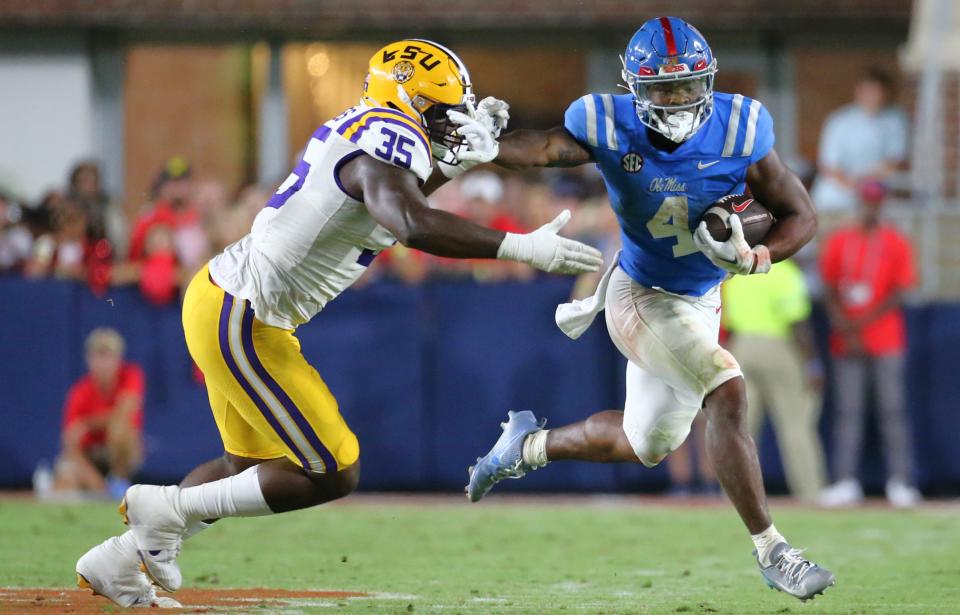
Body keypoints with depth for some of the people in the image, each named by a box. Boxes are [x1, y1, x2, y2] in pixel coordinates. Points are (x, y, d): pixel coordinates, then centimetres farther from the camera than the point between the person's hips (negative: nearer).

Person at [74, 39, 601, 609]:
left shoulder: (362, 130, 9)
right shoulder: (389, 135, -20)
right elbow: (409, 223, -39)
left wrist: (460, 158, 16)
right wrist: (522, 247, -39)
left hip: (223, 300, 10)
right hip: (239, 322, -10)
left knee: (251, 466, 24)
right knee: (333, 473, -3)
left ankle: (118, 559, 29)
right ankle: (168, 510, 4)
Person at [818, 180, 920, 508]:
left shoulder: (895, 243, 3)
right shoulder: (839, 241, 9)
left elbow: (899, 292, -3)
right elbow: (829, 291, 6)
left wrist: (866, 320, -13)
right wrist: (845, 329, -7)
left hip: (885, 341, -2)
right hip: (846, 342, 2)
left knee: (892, 410, -4)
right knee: (847, 411, 0)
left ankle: (899, 482, -5)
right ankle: (846, 482, -1)